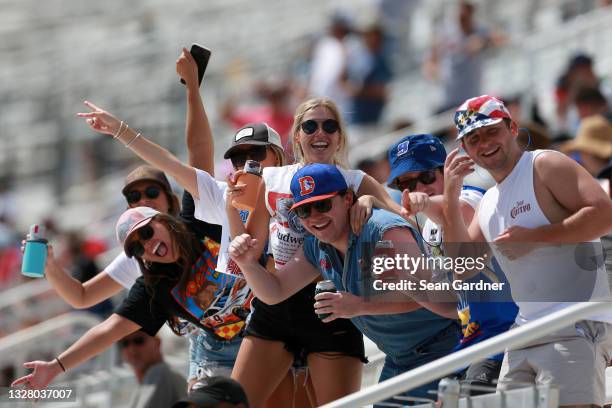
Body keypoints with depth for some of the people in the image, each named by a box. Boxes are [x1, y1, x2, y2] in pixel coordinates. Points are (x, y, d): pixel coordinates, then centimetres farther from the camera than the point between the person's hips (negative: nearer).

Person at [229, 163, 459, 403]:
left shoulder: (383, 230, -22)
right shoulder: (316, 248, 5)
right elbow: (274, 292, 11)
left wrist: (361, 306, -34)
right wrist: (247, 263, -9)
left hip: (437, 348, -9)